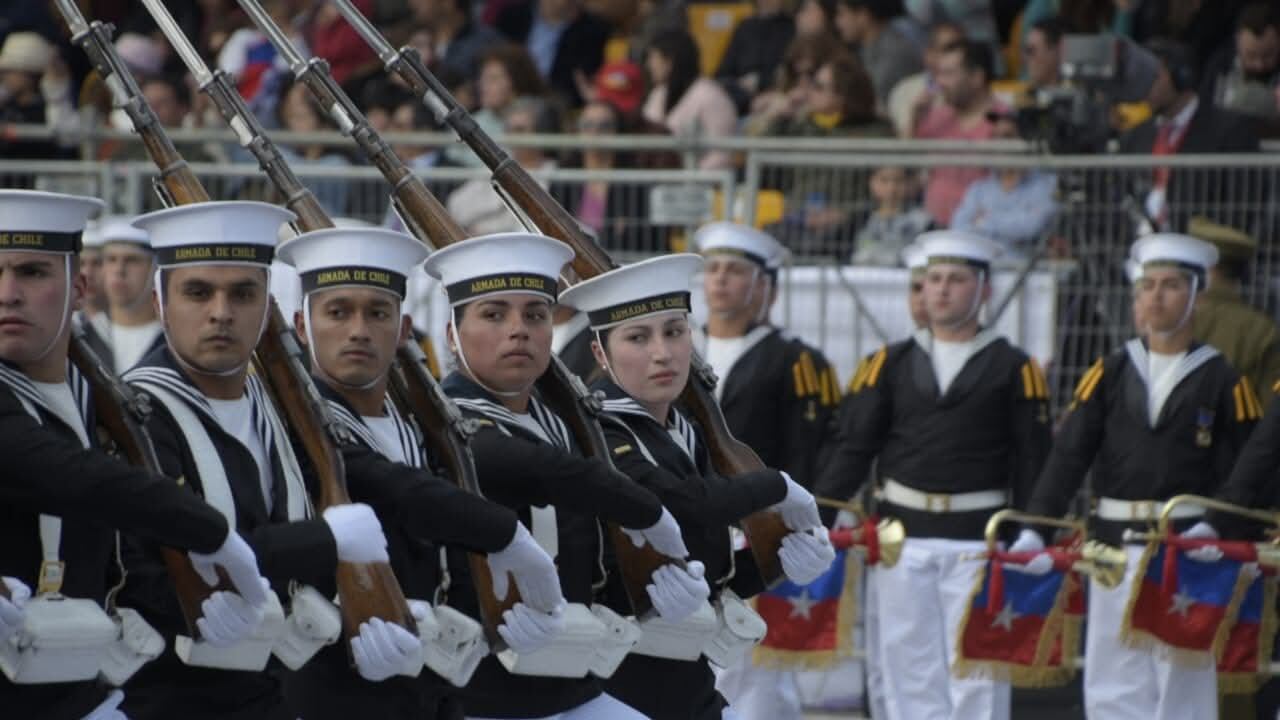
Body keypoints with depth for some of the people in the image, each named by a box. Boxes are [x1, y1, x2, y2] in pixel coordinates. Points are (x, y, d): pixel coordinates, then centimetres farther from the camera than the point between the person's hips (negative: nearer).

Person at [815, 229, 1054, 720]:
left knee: (975, 675, -3)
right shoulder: (890, 365, 10)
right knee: (909, 670, 5)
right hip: (901, 537, 3)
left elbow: (1033, 464, 0)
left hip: (978, 539, -3)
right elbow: (853, 448, 5)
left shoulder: (1014, 370, 3)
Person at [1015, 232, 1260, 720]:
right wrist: (1035, 528, -10)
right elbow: (1068, 455, 1)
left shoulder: (1221, 380, 1)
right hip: (1113, 546, 3)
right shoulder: (1110, 373, 8)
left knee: (1182, 676, -2)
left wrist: (1213, 528, -20)